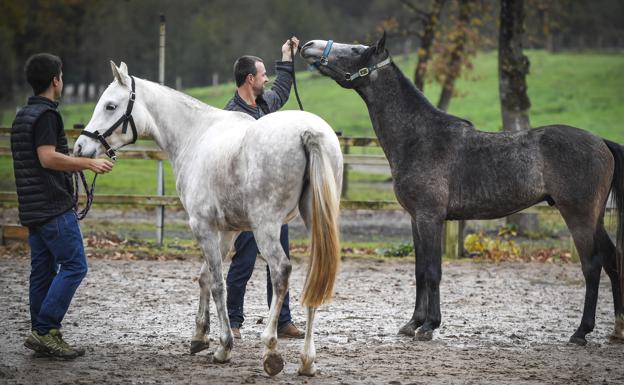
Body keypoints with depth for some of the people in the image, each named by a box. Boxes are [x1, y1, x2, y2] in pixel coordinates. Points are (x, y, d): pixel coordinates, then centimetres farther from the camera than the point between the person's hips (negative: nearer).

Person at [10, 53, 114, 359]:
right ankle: (45, 330, -13)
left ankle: (42, 335, 11)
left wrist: (73, 163, 27)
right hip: (55, 206, -10)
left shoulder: (22, 116, 17)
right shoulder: (46, 115, -13)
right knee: (73, 266, -8)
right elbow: (48, 158, -23)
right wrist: (89, 163, -17)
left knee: (42, 270, 10)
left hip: (32, 207, 10)